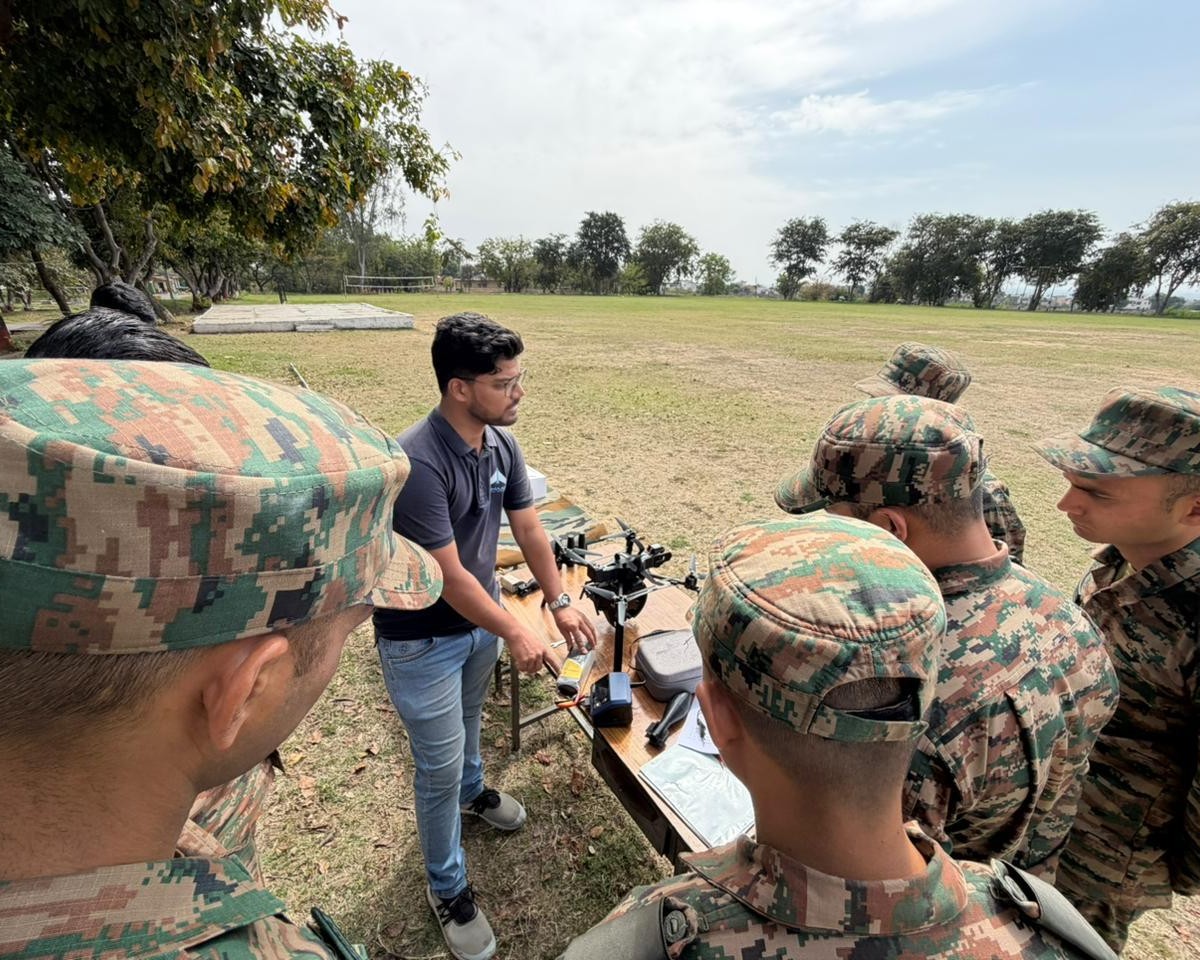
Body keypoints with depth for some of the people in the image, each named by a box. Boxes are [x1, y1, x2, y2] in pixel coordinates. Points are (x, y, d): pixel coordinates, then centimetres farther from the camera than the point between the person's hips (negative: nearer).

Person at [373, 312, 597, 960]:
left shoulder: (502, 444, -9)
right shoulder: (418, 462, -32)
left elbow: (528, 527, 1)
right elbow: (448, 574, -29)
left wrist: (559, 603, -1)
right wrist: (514, 633, -19)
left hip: (481, 620, 7)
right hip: (422, 639, -7)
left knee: (467, 718, 31)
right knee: (438, 765, 10)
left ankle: (471, 790, 61)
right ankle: (447, 887, 35)